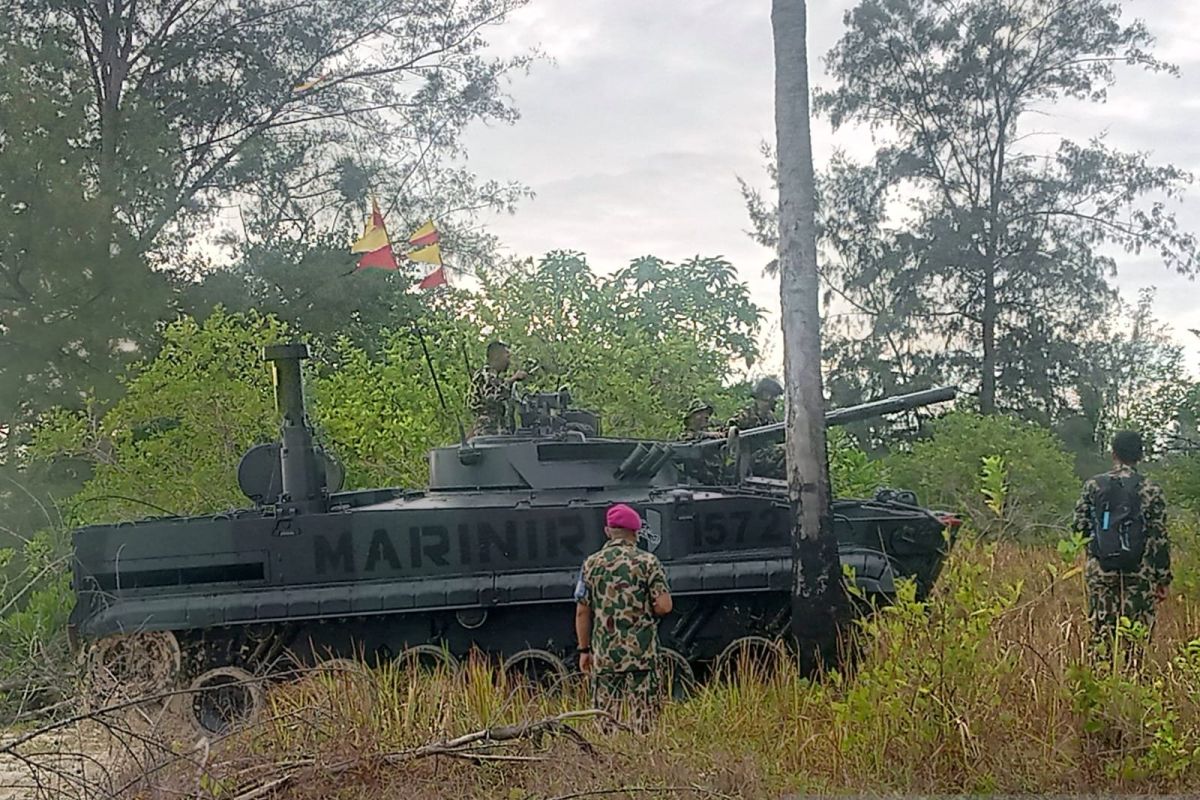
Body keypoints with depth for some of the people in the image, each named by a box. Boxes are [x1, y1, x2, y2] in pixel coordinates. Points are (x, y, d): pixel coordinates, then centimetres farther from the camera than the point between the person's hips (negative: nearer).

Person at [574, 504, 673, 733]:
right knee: (644, 718, 1)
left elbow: (582, 612, 5)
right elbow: (664, 606, -9)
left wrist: (584, 650, 13)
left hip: (603, 654, 3)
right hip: (641, 653, -3)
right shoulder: (648, 562, -3)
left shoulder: (591, 564, 5)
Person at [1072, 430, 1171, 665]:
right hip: (1139, 572, -1)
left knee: (1101, 630, 6)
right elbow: (1159, 539, -2)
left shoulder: (1093, 485, 3)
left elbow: (1080, 527, 4)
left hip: (1100, 569, 2)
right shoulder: (1150, 490, -2)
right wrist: (1163, 579, 3)